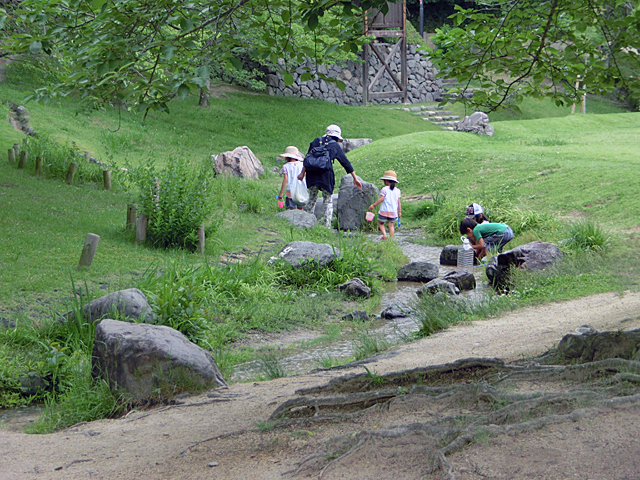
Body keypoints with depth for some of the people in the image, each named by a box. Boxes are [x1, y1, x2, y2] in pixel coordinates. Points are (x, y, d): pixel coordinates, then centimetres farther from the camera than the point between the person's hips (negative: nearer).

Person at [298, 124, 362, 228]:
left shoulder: (316, 141, 15)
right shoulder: (335, 145, 8)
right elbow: (346, 163, 10)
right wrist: (355, 179, 13)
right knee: (328, 202, 6)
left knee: (312, 199, 16)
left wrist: (302, 173, 7)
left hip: (312, 173, 3)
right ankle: (327, 226, -1)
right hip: (326, 174, -3)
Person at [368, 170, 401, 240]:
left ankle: (384, 235, -7)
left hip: (384, 211, -4)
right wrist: (399, 212, 13)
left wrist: (373, 205, -6)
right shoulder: (397, 191, 6)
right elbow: (398, 202, 7)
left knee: (380, 223, 12)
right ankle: (391, 238, 1)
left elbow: (381, 199, -13)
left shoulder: (384, 189, -7)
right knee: (391, 225, 9)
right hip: (393, 211, 4)